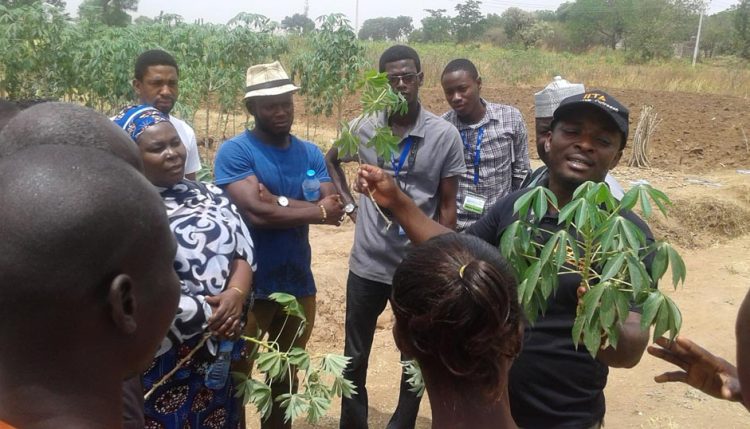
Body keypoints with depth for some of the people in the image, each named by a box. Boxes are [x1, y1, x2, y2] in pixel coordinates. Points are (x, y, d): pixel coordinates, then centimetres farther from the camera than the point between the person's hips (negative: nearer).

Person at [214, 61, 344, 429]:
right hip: (250, 284, -5)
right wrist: (315, 210, -14)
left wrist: (280, 202, -19)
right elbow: (256, 212, -24)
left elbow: (334, 209, -6)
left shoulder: (310, 153, 5)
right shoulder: (234, 151, -11)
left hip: (298, 281, 5)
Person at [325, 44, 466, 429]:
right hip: (367, 264, 2)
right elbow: (331, 159, 19)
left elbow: (446, 207, -3)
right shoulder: (363, 130, -2)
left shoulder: (445, 135, -8)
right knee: (354, 357, 14)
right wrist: (348, 201, 5)